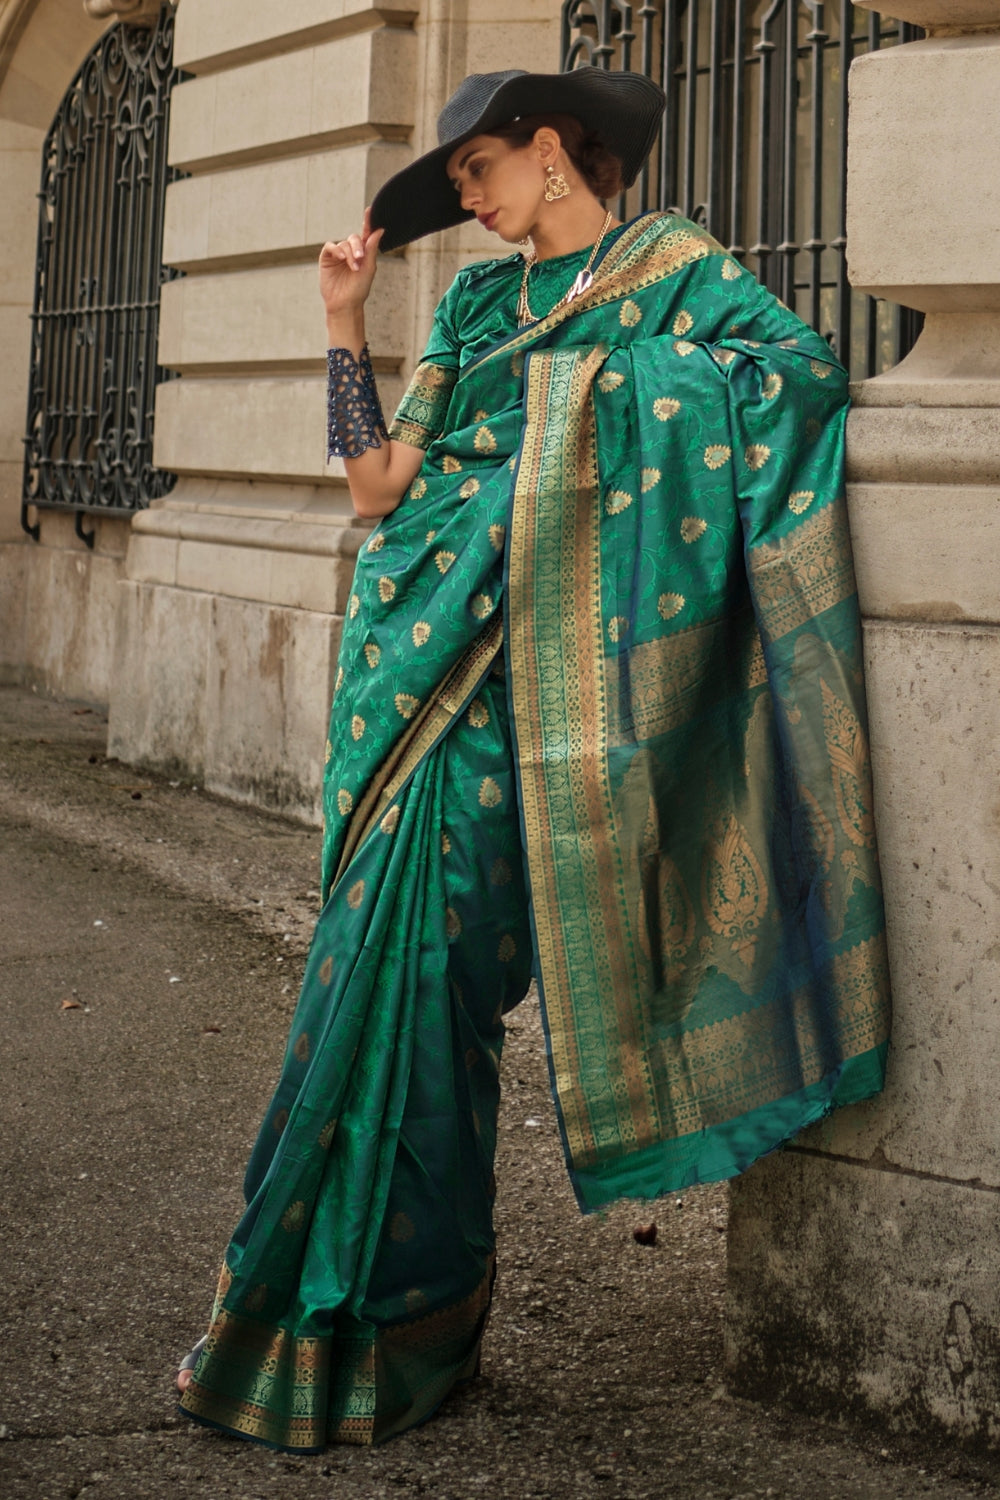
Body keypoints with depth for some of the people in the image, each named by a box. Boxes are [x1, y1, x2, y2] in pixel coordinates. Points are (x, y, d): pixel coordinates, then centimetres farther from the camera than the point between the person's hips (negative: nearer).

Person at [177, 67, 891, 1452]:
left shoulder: (670, 269, 5)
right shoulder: (480, 302, 22)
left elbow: (808, 366, -12)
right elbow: (378, 481, 16)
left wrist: (610, 370, -10)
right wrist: (345, 324, 13)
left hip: (518, 680, -6)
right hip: (426, 662, 6)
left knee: (414, 963, -10)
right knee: (397, 965, 3)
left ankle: (381, 1326, 3)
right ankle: (395, 1318, 14)